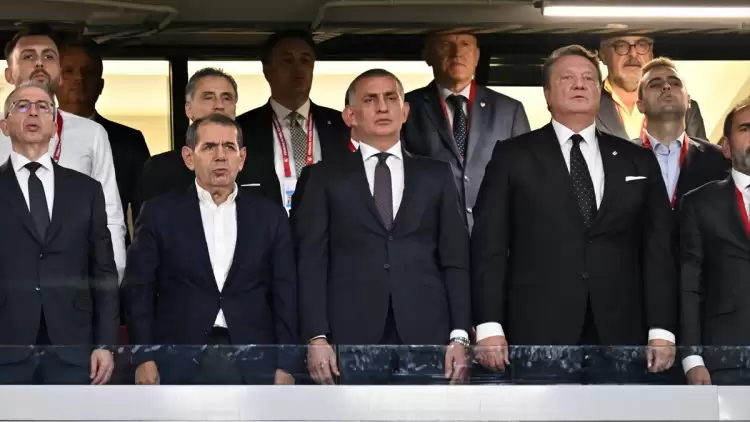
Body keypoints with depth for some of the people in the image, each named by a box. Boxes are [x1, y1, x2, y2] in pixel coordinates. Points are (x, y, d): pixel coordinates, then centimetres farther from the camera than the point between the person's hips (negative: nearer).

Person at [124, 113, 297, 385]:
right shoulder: (161, 213, 6)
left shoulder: (269, 216, 10)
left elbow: (285, 296, 8)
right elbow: (139, 290, 4)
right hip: (180, 363, -1)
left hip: (253, 364, 1)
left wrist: (285, 365, 2)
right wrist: (144, 359, -5)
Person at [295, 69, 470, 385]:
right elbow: (312, 263, 4)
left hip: (426, 338, 1)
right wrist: (317, 338, -7)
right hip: (351, 341, -1)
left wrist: (459, 336, -1)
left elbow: (456, 261, 10)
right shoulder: (326, 177, 11)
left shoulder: (436, 175, 15)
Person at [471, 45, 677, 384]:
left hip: (620, 337, 2)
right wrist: (489, 325, -7)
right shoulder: (513, 156, 7)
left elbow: (658, 249, 11)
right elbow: (489, 245, 2)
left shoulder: (638, 161, 14)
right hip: (540, 335, -2)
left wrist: (662, 329, 3)